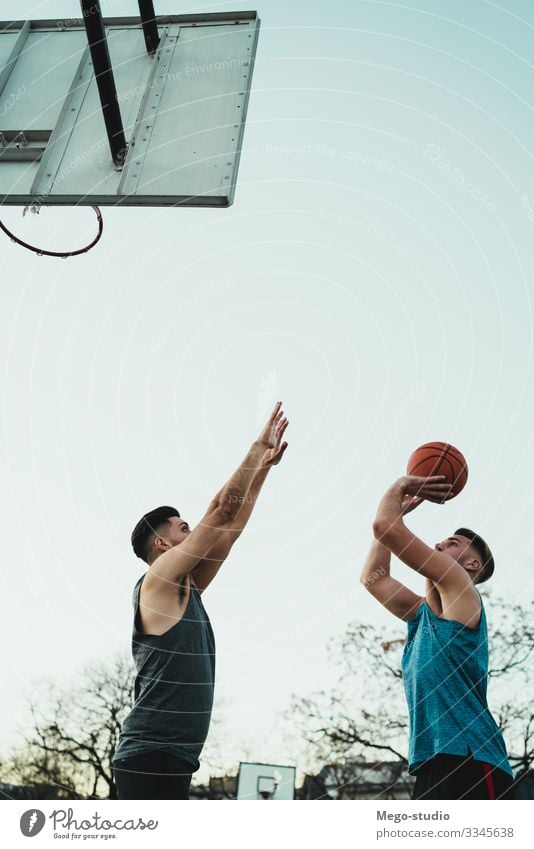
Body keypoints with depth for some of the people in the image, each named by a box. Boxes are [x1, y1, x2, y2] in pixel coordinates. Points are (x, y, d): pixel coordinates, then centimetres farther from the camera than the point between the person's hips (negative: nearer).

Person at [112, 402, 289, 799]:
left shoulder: (188, 590, 17)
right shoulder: (157, 583, -6)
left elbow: (230, 527, 19)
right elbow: (222, 510, -9)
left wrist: (264, 466, 19)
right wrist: (258, 447, -2)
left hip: (169, 759, 10)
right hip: (153, 757, -10)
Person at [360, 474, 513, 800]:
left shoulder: (461, 589, 0)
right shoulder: (421, 612, 22)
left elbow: (384, 526, -7)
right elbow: (373, 577, 27)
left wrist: (400, 485, 13)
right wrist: (401, 509, 28)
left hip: (469, 763, -9)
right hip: (434, 766, 9)